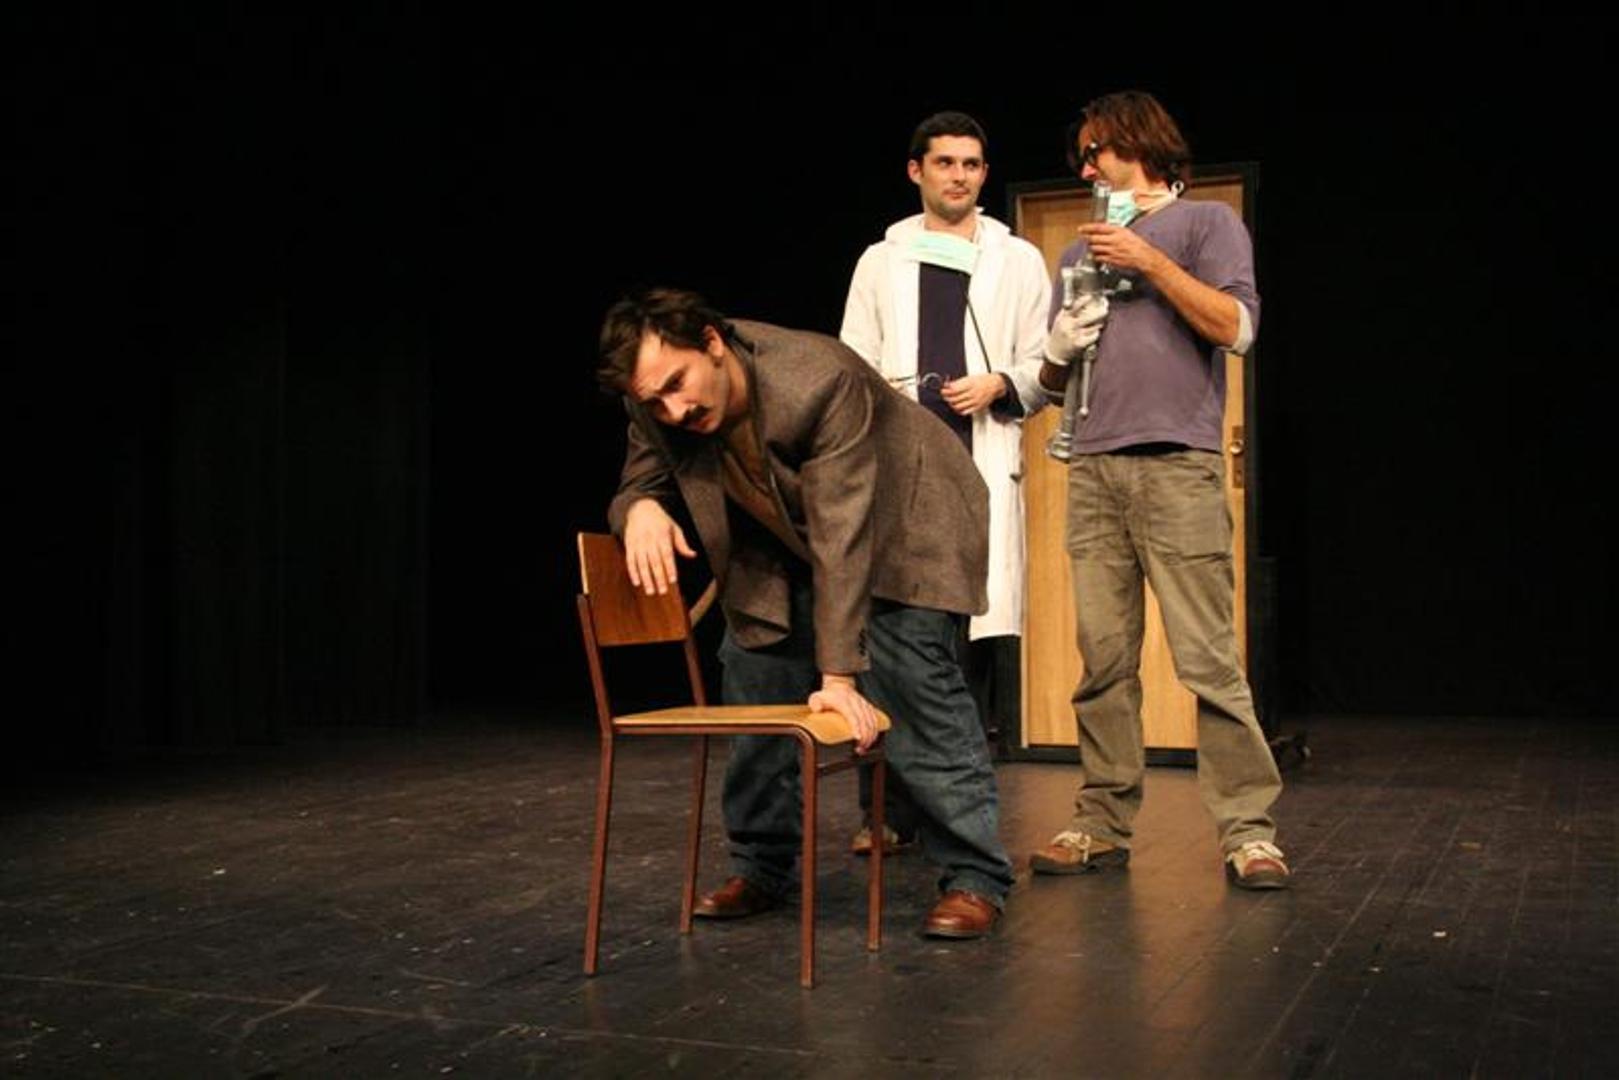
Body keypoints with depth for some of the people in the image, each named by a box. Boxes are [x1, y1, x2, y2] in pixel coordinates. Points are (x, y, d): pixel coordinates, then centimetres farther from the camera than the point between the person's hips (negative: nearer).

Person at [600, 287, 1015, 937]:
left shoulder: (822, 382, -38)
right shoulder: (657, 410, -19)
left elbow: (842, 537, -39)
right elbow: (637, 485, -6)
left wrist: (839, 674, -40)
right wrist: (640, 508, -34)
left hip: (899, 524, -6)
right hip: (782, 544, 6)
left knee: (913, 685, -18)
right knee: (754, 676, 2)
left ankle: (975, 877, -7)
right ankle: (762, 870, 17)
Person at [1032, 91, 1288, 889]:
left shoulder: (1206, 223, 11)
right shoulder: (1082, 251, 25)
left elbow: (1235, 327, -5)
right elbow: (1052, 378, 26)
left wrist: (1149, 261, -7)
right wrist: (1059, 347, 4)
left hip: (1178, 468, -5)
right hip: (1094, 471, 5)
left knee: (1208, 658, -9)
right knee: (1103, 660, 2)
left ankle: (1247, 828, -4)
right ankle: (1102, 824, 8)